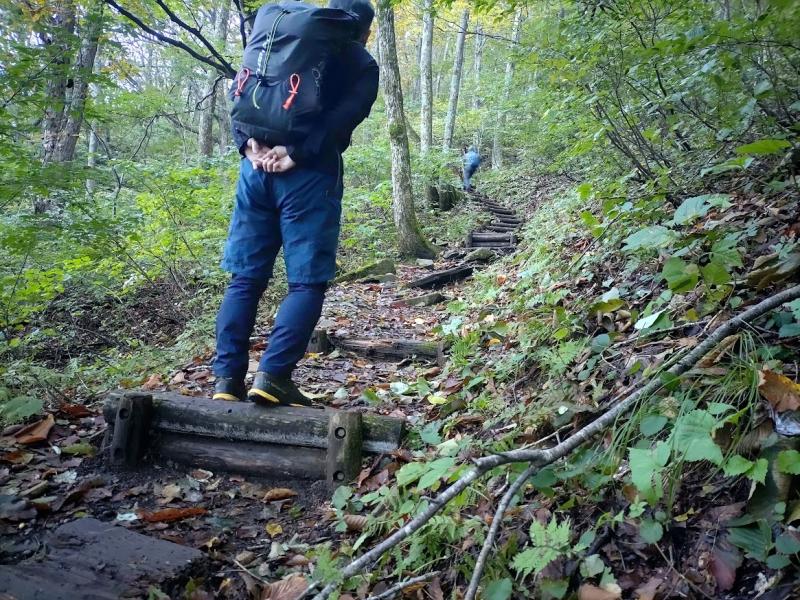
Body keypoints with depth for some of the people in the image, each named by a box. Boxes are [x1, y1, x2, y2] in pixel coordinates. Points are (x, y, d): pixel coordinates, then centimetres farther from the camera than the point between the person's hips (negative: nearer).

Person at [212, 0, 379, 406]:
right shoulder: (363, 65, 9)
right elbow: (344, 116, -10)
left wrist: (249, 143, -1)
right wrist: (298, 155, -15)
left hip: (258, 165, 5)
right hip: (310, 174, -4)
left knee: (245, 278, 7)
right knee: (307, 281, 1)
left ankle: (227, 378, 4)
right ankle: (273, 376, -10)